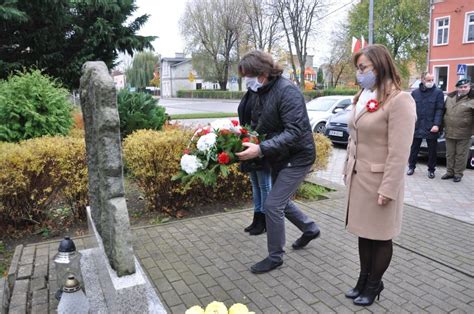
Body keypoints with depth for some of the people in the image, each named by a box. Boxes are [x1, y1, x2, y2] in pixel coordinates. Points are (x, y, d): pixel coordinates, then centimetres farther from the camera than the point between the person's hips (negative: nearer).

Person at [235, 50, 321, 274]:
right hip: (279, 158, 9)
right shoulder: (262, 93, 5)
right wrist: (245, 141, -5)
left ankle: (275, 256, 13)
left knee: (272, 205, -7)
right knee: (281, 202, 19)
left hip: (297, 157, -9)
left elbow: (295, 132, -31)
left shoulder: (287, 91, -23)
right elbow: (257, 125, 13)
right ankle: (310, 229, 43)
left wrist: (261, 149, -37)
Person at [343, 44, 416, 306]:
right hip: (358, 177, 7)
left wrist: (388, 189, -20)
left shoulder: (399, 100, -14)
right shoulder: (363, 98, 11)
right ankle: (364, 279, 31)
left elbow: (399, 152, -19)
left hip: (380, 179, -7)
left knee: (380, 236, 9)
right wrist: (347, 170, 13)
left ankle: (374, 285, 26)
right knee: (363, 232, 16)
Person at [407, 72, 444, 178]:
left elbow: (440, 110, -7)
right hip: (416, 126, 2)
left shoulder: (438, 92, -2)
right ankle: (411, 167, 24)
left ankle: (431, 170, 21)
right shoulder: (415, 93, 5)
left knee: (432, 150, 8)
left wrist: (436, 124, -16)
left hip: (431, 128, -2)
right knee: (414, 149, 10)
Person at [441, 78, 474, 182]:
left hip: (464, 134, -4)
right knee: (450, 154, 13)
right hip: (449, 132, 4)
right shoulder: (450, 97, 9)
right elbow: (444, 111, 17)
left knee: (461, 155, 4)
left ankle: (458, 174, 17)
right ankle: (450, 172, 26)